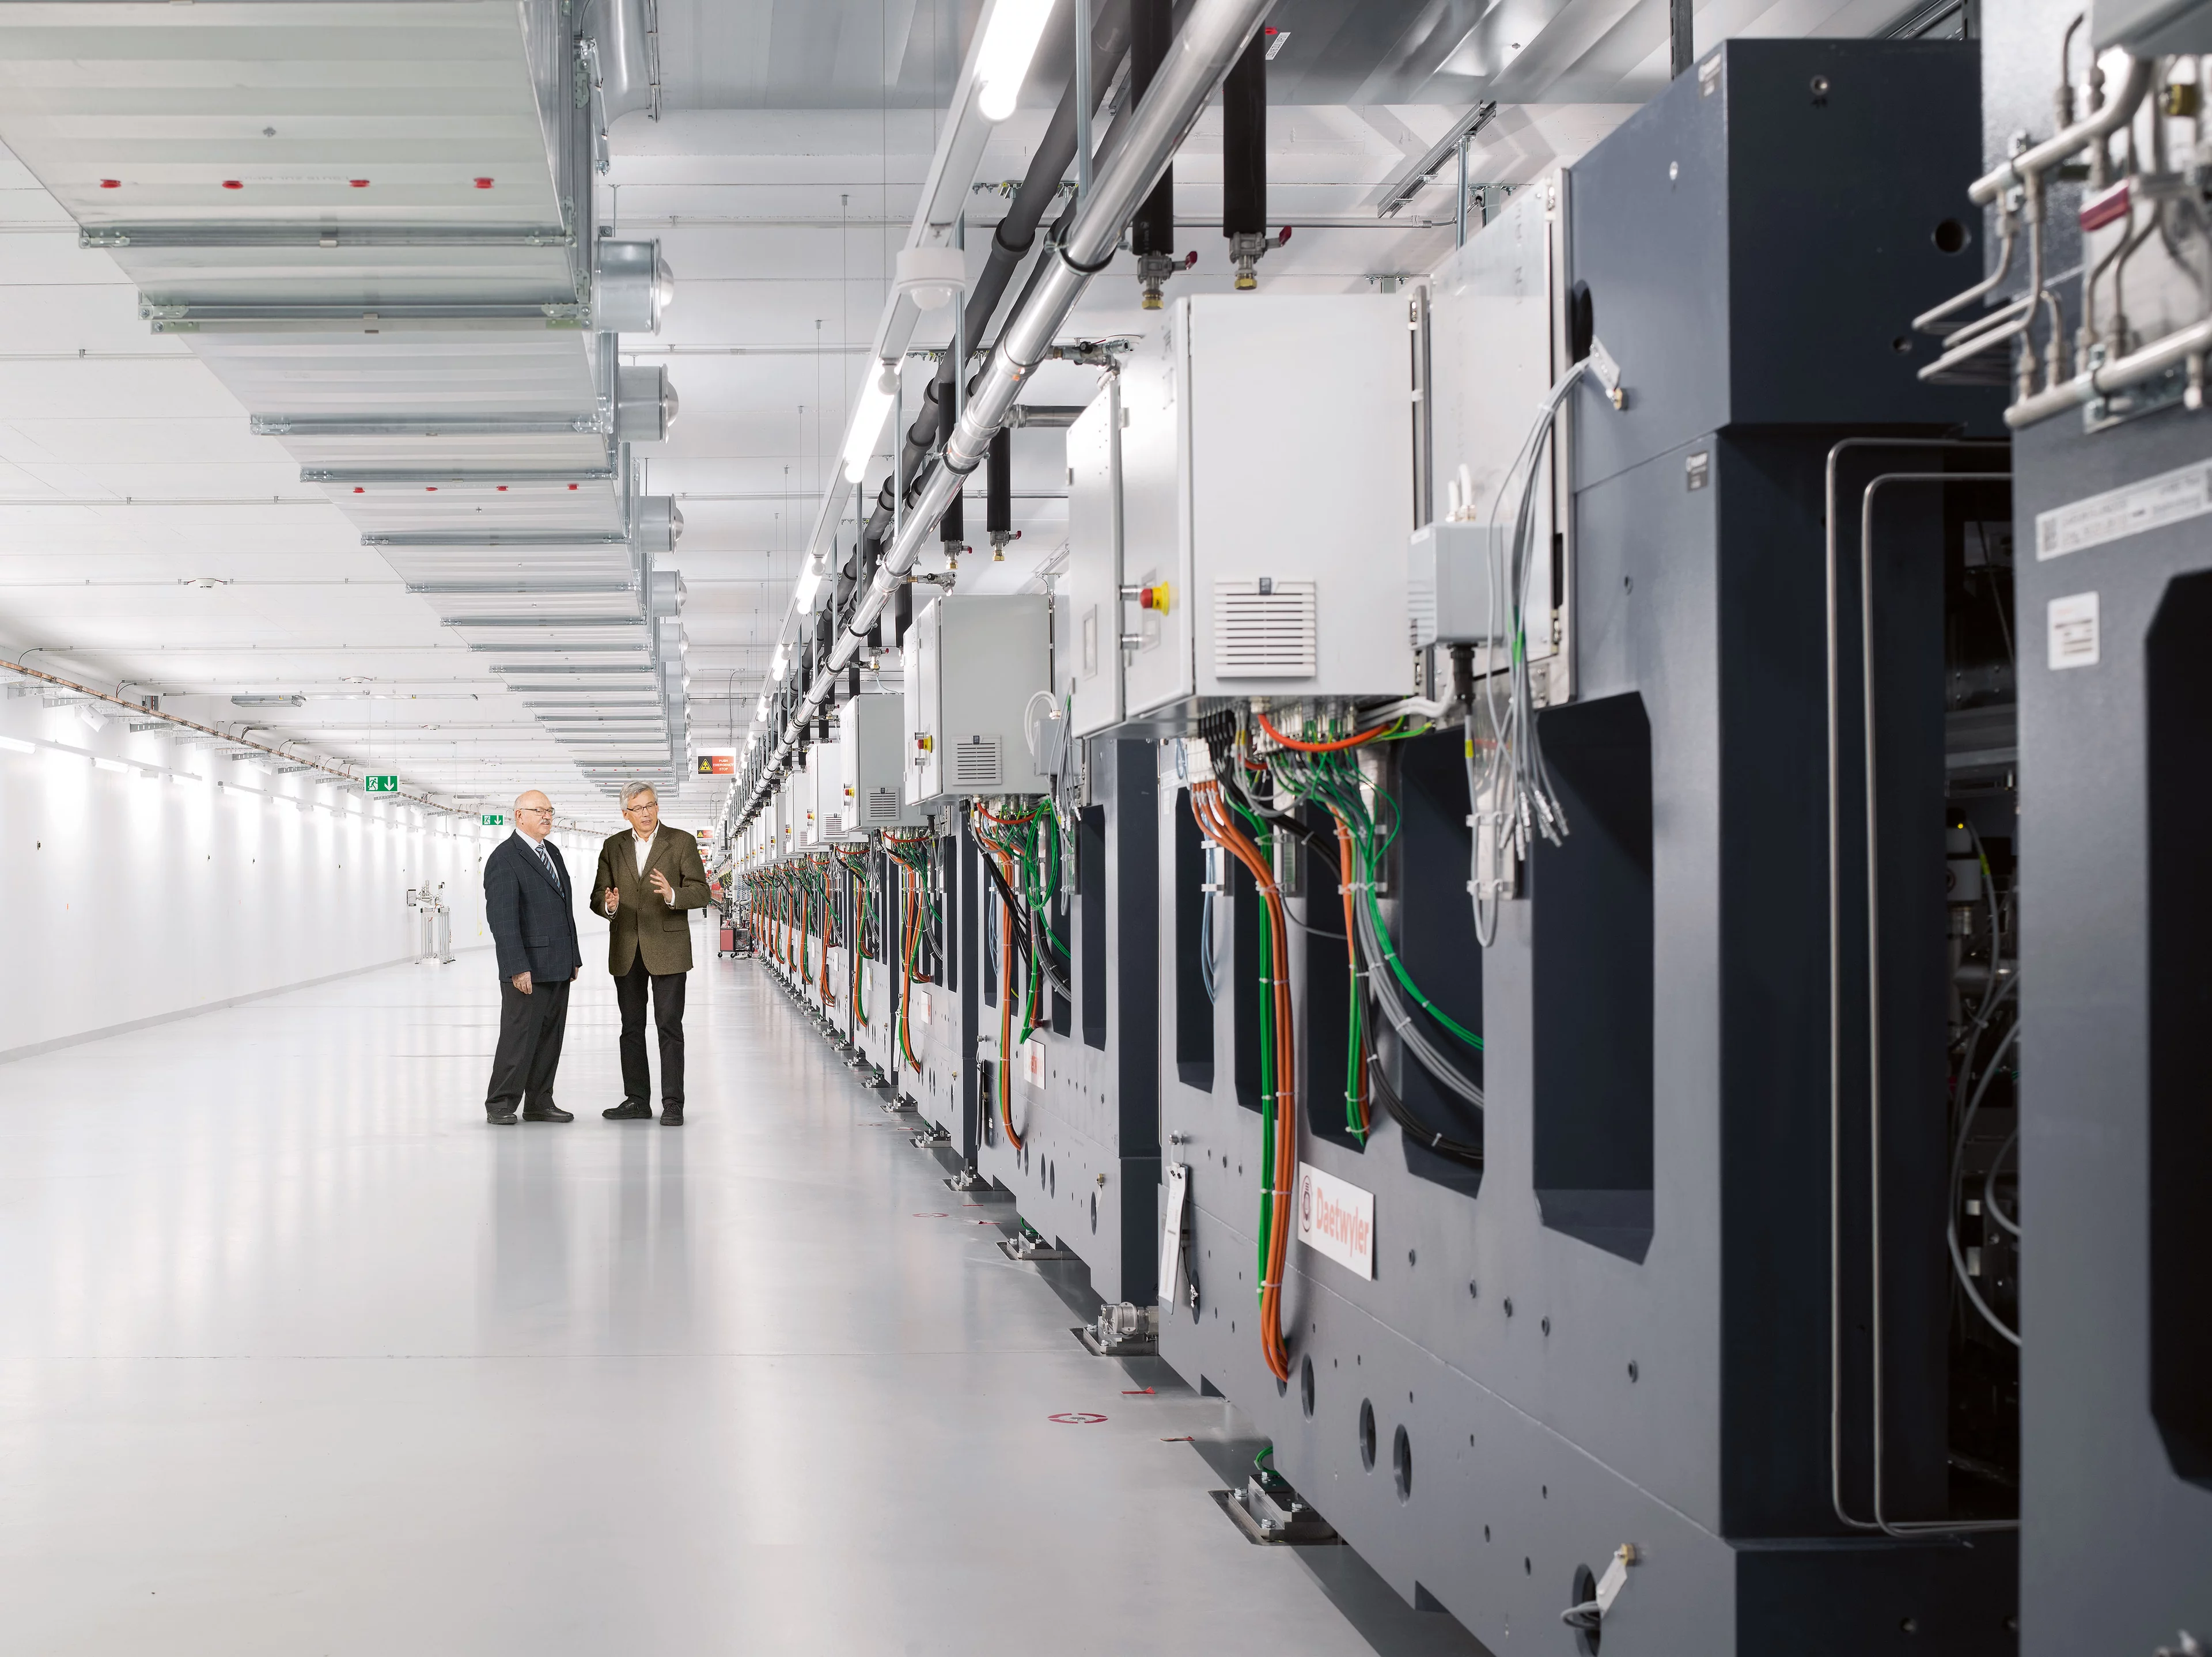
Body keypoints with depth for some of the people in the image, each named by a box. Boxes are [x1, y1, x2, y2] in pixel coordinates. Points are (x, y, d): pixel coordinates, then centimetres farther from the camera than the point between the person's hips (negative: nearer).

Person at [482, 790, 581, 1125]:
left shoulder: (552, 852, 16)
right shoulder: (504, 859, -11)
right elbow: (502, 918, -16)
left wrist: (575, 956, 17)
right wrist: (518, 968, -21)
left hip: (558, 967, 8)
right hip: (527, 969, -8)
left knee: (550, 1037, 9)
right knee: (519, 1036, -5)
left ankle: (539, 1103, 16)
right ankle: (501, 1104, 3)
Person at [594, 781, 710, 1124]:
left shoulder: (682, 843, 0)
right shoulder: (613, 846, 9)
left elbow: (700, 893, -5)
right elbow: (598, 894, 6)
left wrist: (672, 895, -26)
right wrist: (609, 905, -18)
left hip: (667, 949, -4)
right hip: (626, 951, 4)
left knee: (669, 1027, -4)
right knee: (631, 1028, 9)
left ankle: (672, 1104, -3)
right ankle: (637, 1100, 16)